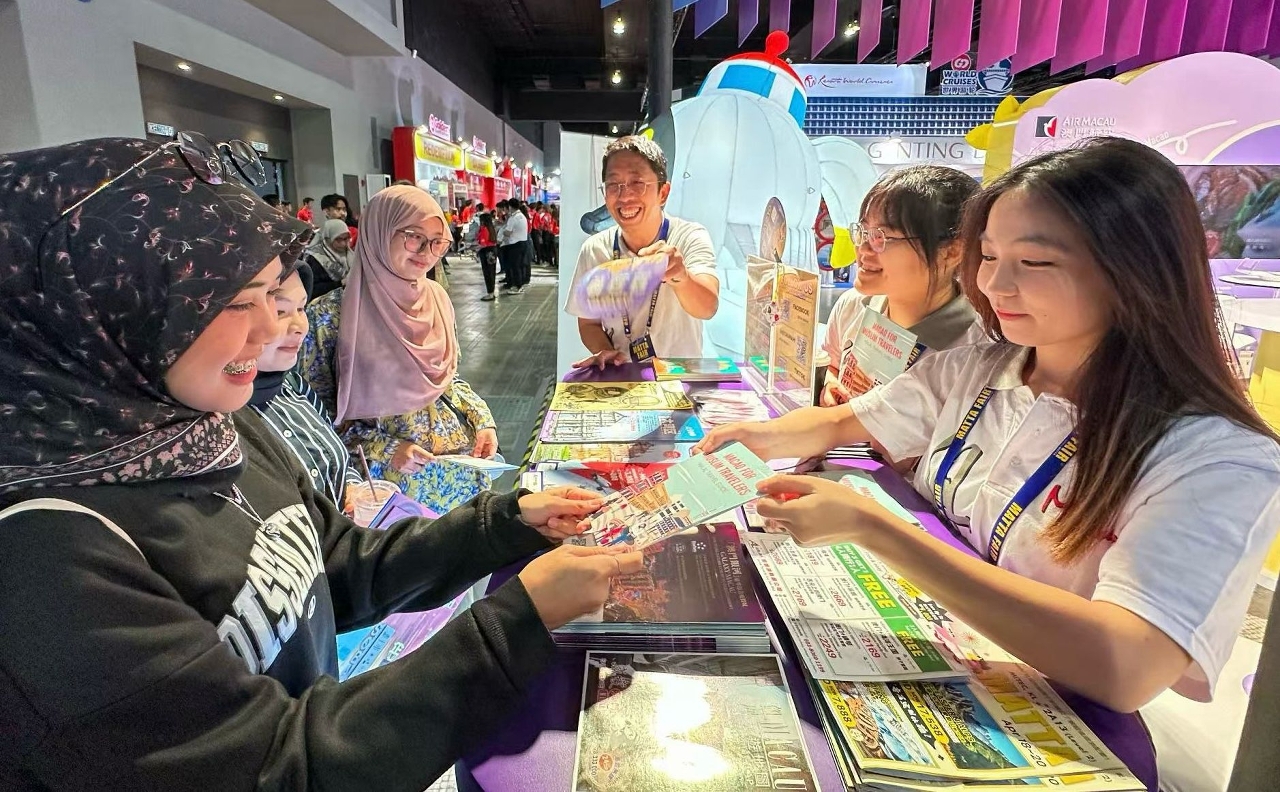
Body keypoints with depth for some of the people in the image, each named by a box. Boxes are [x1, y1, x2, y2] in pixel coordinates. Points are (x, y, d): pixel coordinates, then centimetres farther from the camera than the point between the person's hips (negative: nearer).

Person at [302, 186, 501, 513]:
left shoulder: (438, 297, 2)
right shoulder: (331, 314, -13)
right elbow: (316, 412, -8)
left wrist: (483, 420, -2)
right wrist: (384, 449, -16)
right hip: (388, 475, -4)